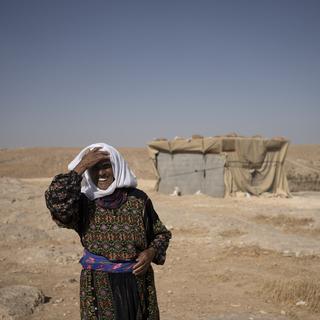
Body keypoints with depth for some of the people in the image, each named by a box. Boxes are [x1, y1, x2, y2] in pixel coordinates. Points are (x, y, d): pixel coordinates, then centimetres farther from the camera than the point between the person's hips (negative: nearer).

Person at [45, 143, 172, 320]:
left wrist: (151, 252, -10)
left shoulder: (138, 199, -1)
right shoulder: (83, 203, -4)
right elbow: (55, 201, -26)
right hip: (99, 286, -1)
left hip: (137, 283, 1)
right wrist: (81, 166, -21)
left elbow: (162, 233, 10)